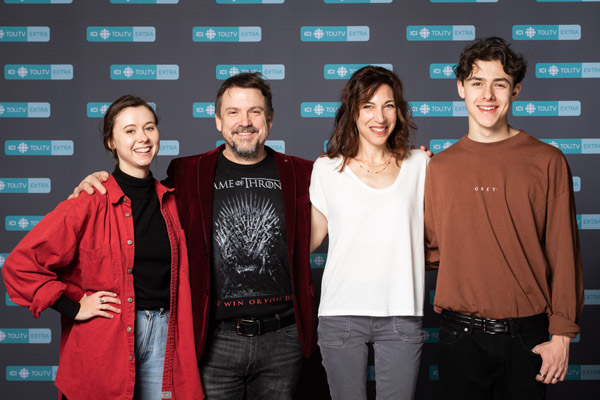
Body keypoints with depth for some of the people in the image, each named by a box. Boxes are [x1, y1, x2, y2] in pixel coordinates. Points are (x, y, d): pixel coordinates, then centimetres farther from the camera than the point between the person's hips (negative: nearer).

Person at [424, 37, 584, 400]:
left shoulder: (548, 162, -1)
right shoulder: (440, 166, 5)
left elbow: (564, 255, -1)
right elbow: (432, 250, 10)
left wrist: (562, 335, -4)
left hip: (526, 335, -1)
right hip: (460, 333, 1)